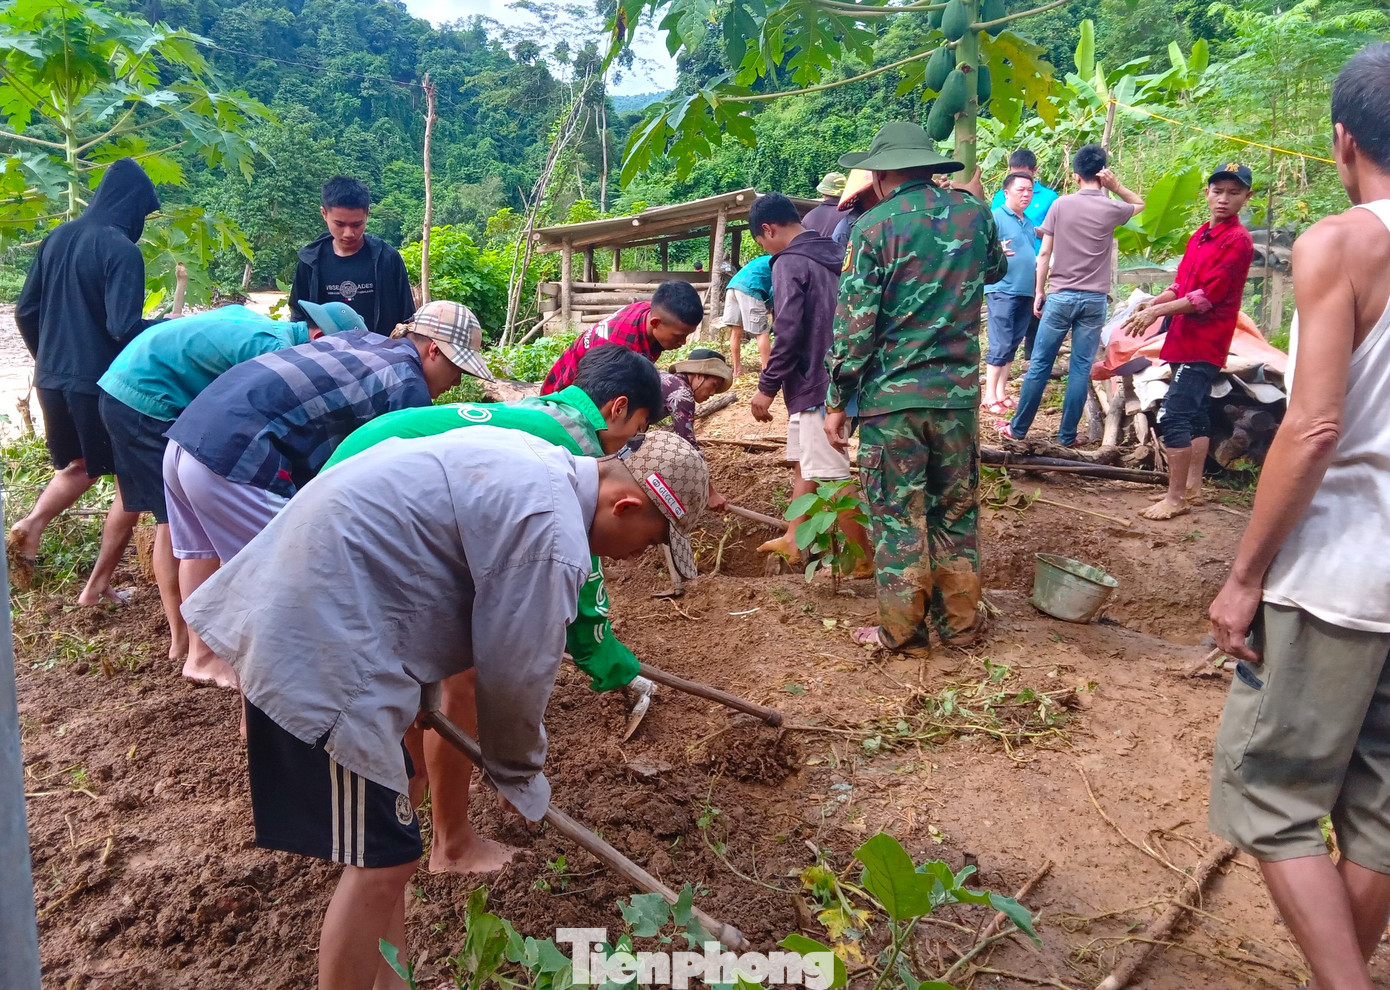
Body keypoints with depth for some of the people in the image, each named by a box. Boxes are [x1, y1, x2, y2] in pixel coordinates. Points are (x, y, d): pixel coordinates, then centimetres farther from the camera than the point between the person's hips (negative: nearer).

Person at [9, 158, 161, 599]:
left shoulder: (56, 239, 8)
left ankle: (31, 525, 1)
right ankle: (98, 585, 8)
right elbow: (123, 327, -22)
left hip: (53, 380, 7)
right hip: (102, 384, -7)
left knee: (81, 467, 27)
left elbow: (25, 312, 12)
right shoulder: (121, 249, -14)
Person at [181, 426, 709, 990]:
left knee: (400, 787, 21)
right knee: (383, 860, -2)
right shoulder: (553, 535, -20)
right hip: (323, 644, -11)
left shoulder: (542, 462, 10)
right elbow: (514, 679, -11)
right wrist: (520, 778, 8)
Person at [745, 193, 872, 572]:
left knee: (831, 474, -3)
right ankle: (793, 539, 31)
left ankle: (862, 558, 4)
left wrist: (766, 387, -12)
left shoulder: (789, 263, -14)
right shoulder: (832, 256, 12)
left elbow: (788, 333, -20)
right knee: (803, 462, 20)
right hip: (831, 379, 10)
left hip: (813, 384, -10)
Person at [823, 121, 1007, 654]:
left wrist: (837, 402, -4)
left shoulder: (876, 225, -10)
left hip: (891, 395, -4)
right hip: (959, 391, 4)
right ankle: (959, 623, 25)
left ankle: (902, 632, 16)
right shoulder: (973, 212, 3)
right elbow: (996, 270, 25)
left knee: (897, 516, 6)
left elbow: (854, 324, -12)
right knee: (956, 510, 15)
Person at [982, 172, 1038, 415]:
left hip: (1026, 292, 8)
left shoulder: (1028, 222, 19)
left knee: (1013, 345, 10)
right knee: (1000, 345, -10)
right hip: (1002, 290, -8)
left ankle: (1002, 392, 16)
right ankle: (989, 397, -5)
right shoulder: (995, 217, -7)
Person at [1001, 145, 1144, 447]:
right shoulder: (1111, 209, 0)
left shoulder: (1061, 204, 0)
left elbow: (1045, 253, 0)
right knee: (1081, 368, 4)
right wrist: (1116, 185, 7)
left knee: (1039, 364, 6)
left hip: (1060, 296, 0)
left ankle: (1018, 427, 12)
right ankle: (1067, 435, 7)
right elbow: (1140, 204, 24)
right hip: (1094, 300, 0)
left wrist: (1039, 292, 9)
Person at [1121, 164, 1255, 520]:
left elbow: (1206, 297, -18)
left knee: (1173, 417, -13)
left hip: (1203, 344, -9)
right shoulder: (1201, 235, 14)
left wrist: (1158, 312, -15)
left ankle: (1175, 497, -7)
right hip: (1189, 340, 9)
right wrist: (1154, 302, 0)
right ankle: (1192, 487, 26)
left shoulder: (1237, 241, -13)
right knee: (1196, 415, 16)